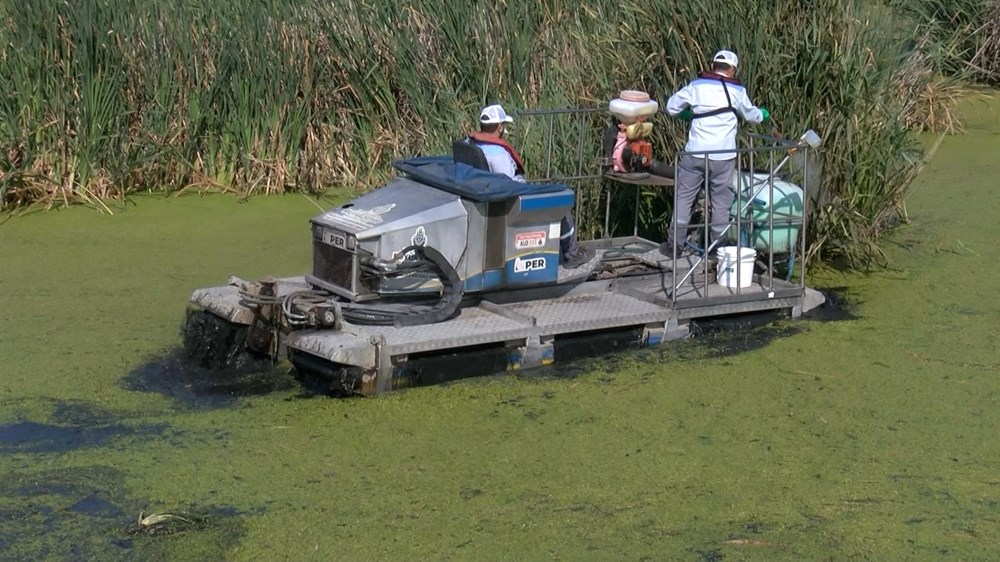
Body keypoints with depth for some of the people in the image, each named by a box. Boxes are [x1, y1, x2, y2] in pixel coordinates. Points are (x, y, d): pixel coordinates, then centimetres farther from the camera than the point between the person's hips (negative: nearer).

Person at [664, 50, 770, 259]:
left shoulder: (696, 86, 1)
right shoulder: (737, 91, 2)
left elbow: (672, 107, 8)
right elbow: (749, 114, 19)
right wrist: (762, 114, 42)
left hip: (695, 153, 0)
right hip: (724, 157, 0)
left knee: (684, 197, 10)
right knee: (721, 202, 10)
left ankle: (675, 244, 12)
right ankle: (716, 247, 15)